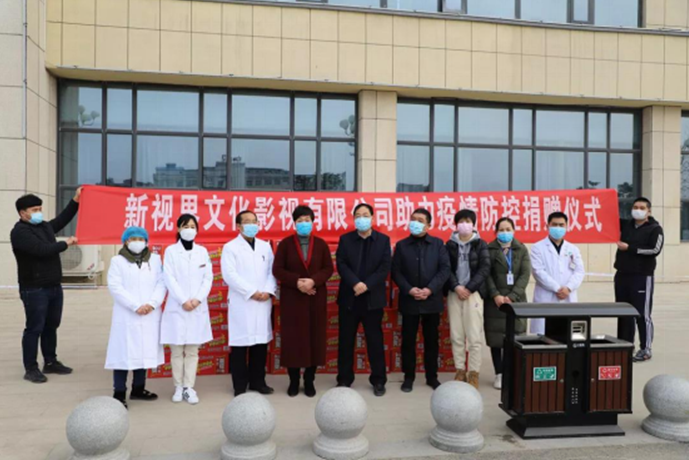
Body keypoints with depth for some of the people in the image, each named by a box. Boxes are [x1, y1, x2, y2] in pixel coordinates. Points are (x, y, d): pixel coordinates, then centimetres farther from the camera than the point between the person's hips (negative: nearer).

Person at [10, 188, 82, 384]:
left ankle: (50, 362, 26)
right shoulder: (20, 232, -13)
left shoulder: (44, 226, 12)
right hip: (34, 290, -8)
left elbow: (62, 219, 25)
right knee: (34, 329, -2)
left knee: (51, 326, 15)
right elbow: (42, 250, -24)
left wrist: (76, 200, 17)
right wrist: (66, 244, -11)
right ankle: (31, 369, 7)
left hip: (54, 286, 8)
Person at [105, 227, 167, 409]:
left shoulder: (155, 259, 10)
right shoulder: (117, 261, 3)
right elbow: (115, 287, -8)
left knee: (145, 352, 10)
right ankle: (119, 394, 5)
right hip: (126, 316, -3)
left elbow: (162, 283, 2)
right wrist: (136, 306, -16)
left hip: (150, 315, 3)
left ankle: (138, 389, 24)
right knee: (124, 353, -3)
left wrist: (152, 303, -14)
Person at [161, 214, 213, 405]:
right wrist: (183, 301, -13)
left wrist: (198, 299, -10)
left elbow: (208, 278, 4)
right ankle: (178, 387, 13)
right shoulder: (171, 251, 2)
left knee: (192, 350, 4)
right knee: (177, 350, 3)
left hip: (198, 307, 2)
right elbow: (170, 279, -5)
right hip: (177, 307, -2)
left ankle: (189, 387, 10)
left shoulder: (202, 251, 9)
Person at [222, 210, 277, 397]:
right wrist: (252, 292, -14)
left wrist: (268, 291, -10)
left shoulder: (265, 246, 14)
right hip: (241, 303, -4)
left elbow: (272, 271, 7)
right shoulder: (230, 247, 0)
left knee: (261, 343, 8)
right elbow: (229, 275, -10)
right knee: (240, 344, -1)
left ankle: (258, 381, 20)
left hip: (263, 302, 4)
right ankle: (240, 386, 10)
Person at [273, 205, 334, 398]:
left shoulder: (321, 244, 5)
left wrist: (313, 281, -16)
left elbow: (328, 268, 2)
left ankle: (309, 380, 17)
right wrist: (297, 282, -17)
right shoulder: (285, 243, 1)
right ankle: (294, 381, 14)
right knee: (292, 338, 1)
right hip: (292, 297, -1)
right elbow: (277, 270, -3)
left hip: (316, 298, 2)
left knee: (314, 338, 4)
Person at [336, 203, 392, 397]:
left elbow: (385, 268, -5)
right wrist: (355, 283, -20)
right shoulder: (345, 239, 5)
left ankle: (378, 380, 17)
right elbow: (341, 265, -5)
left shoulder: (383, 240, 4)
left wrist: (366, 285, -16)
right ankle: (344, 379, 19)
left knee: (375, 340, 6)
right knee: (346, 340, 7)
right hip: (349, 297, 1)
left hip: (373, 298, -1)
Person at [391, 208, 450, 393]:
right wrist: (409, 289, -14)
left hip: (432, 300, 0)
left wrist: (430, 289, -14)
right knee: (408, 340, 4)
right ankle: (409, 377, 16)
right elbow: (396, 271, 0)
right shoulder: (401, 245, 5)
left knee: (431, 340, 9)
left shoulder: (438, 244, 5)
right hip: (409, 300, 0)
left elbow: (445, 269, -3)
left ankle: (432, 377, 21)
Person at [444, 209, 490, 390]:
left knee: (474, 336, -4)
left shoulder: (481, 244, 5)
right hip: (454, 293, 2)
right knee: (456, 335, 4)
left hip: (473, 292, -2)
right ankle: (460, 371, 14)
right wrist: (456, 287, -12)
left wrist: (469, 288, -11)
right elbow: (446, 269, 3)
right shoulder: (450, 244, 9)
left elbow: (485, 268, -3)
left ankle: (474, 373, 6)